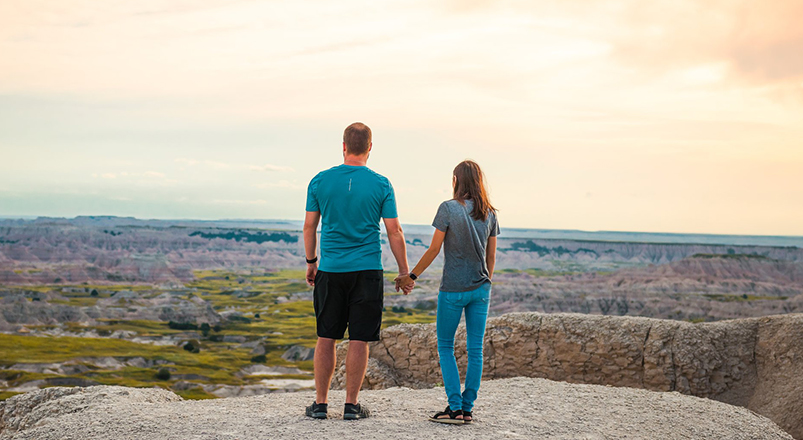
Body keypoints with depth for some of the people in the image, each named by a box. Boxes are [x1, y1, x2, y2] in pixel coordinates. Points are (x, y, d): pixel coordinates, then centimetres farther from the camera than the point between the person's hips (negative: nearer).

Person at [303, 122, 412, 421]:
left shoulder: (320, 181, 2)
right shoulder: (381, 185, -2)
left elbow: (309, 227, 6)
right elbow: (394, 232, -2)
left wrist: (311, 262, 19)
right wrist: (404, 271, 6)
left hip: (330, 271, 2)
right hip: (367, 271, -1)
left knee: (326, 338, 9)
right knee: (359, 340, 4)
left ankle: (321, 403, 14)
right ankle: (351, 405, 8)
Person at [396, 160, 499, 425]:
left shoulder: (448, 208, -9)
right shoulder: (489, 213, 6)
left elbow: (434, 249, -8)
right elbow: (491, 256, 10)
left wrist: (411, 276, 2)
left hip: (453, 289, -4)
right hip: (480, 289, 5)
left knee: (445, 346, 8)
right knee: (475, 348, 7)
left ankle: (455, 407, 1)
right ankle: (467, 408, 11)